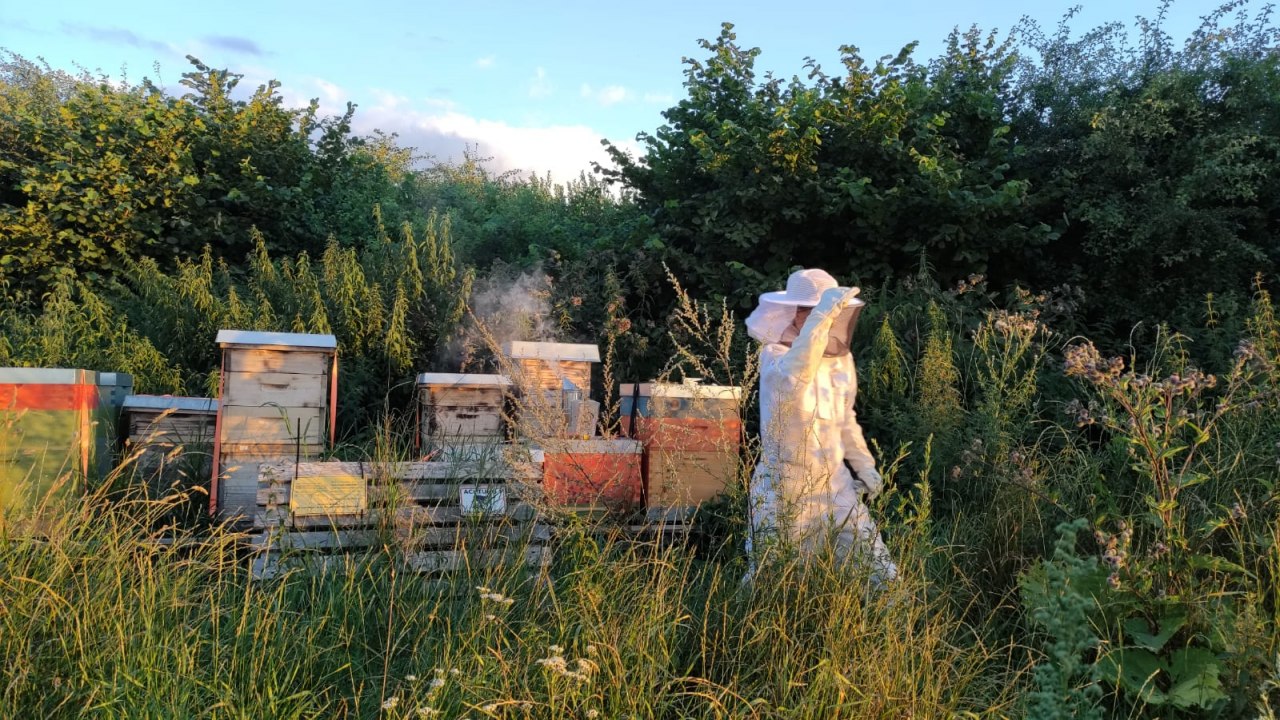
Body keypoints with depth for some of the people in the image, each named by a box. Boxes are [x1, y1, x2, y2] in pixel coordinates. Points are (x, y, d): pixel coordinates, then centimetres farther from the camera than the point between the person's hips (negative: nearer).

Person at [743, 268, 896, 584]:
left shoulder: (842, 358, 3)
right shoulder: (775, 354, -17)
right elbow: (792, 381, -43)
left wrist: (864, 465, 15)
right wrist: (820, 318, -47)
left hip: (835, 484, 5)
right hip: (783, 489, -5)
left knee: (878, 567, 5)